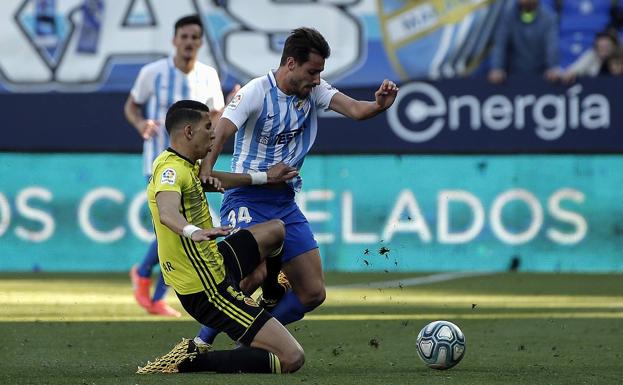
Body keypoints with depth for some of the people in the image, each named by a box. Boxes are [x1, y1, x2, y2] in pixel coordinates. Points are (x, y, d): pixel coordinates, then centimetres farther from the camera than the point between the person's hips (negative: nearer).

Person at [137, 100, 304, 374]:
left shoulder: (185, 166, 8)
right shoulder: (172, 169, -23)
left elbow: (210, 181, 30)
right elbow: (167, 212, -44)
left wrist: (264, 178, 35)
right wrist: (192, 232, -65)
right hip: (208, 292, -11)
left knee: (274, 230, 30)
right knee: (292, 358, -16)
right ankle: (191, 361, -15)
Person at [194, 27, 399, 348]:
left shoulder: (313, 90, 3)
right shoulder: (257, 92, -14)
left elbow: (354, 109, -11)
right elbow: (220, 132, -27)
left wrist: (378, 105, -34)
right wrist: (206, 168, -46)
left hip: (285, 203, 7)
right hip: (247, 199, -7)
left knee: (312, 293, 3)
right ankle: (199, 345, -11)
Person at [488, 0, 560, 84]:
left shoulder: (548, 17, -4)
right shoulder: (508, 16, -2)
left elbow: (552, 45, -16)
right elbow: (499, 44, -8)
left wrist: (554, 68, -35)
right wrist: (496, 69, -26)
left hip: (540, 77, 0)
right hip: (514, 76, 0)